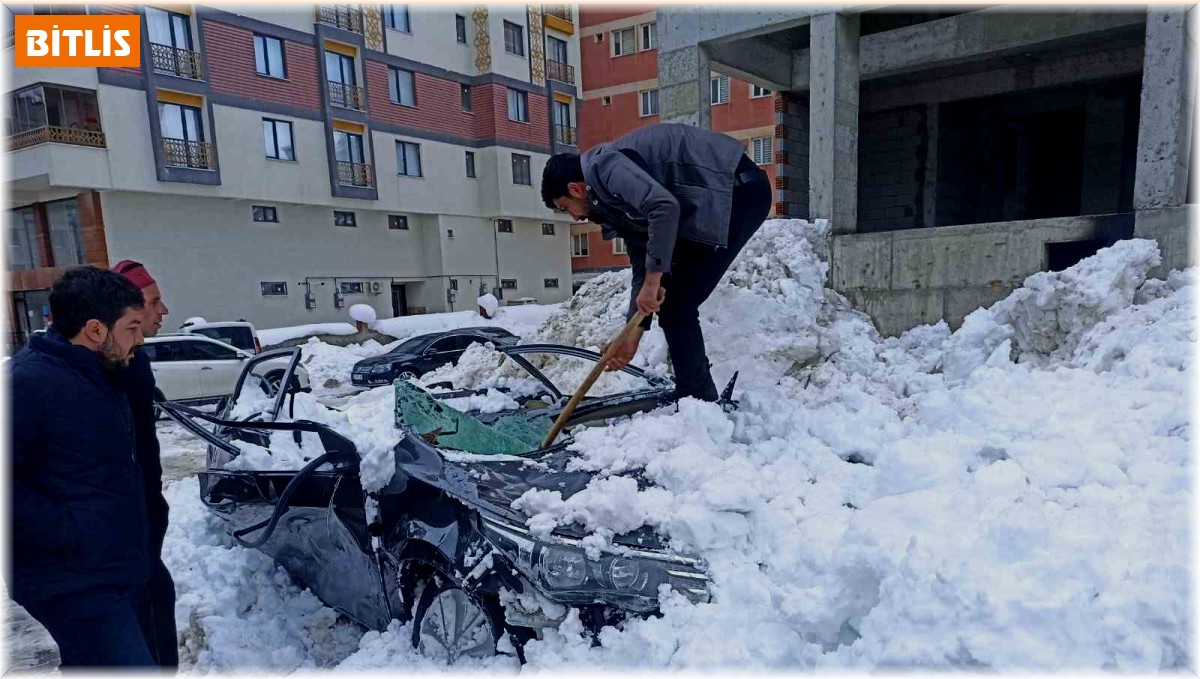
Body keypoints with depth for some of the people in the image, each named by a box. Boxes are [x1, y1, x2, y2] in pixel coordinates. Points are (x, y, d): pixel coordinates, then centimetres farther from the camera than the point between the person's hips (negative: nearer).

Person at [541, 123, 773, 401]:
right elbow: (642, 267, 19)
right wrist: (633, 335, 18)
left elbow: (665, 207, -26)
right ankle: (697, 399, 24)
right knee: (670, 303, 14)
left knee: (675, 306, -9)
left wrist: (653, 281, -19)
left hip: (737, 189, -10)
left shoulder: (604, 165, -10)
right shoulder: (618, 200, 19)